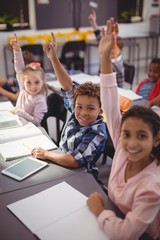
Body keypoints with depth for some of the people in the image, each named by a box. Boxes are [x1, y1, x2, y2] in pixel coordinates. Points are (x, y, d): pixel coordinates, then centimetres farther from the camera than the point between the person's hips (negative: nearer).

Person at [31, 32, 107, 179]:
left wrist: (46, 154, -21)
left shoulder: (97, 133, -26)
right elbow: (68, 86, -13)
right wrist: (53, 58, -20)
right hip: (62, 166, 6)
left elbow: (74, 161, -31)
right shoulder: (76, 114, -10)